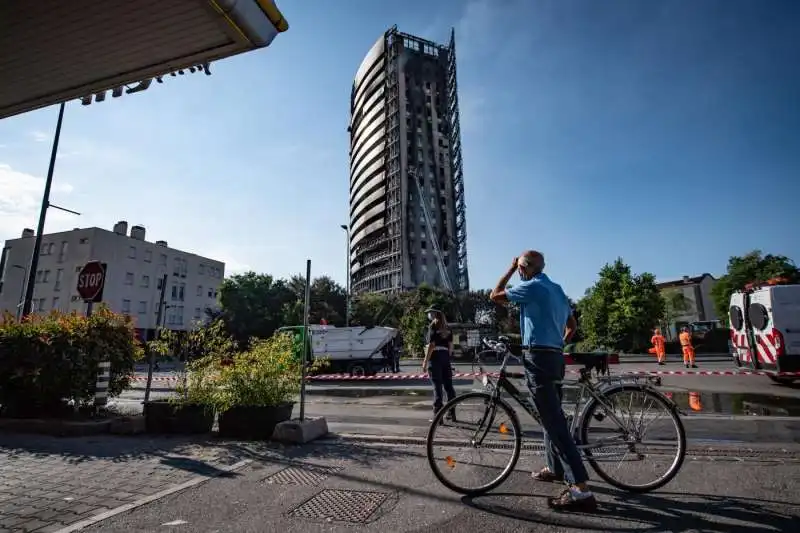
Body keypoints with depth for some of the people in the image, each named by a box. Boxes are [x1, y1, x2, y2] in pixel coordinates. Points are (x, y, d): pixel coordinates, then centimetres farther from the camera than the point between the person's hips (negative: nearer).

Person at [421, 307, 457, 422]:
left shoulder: (433, 326, -8)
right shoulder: (447, 328, 13)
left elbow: (431, 345, -14)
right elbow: (450, 346, 13)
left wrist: (425, 361, -12)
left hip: (435, 357, -7)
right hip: (445, 356, 7)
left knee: (437, 386, -5)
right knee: (448, 385, 11)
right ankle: (451, 412, 19)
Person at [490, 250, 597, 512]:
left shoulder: (531, 287, -12)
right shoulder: (557, 289, 15)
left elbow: (495, 296, -2)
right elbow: (572, 325, 22)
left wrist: (510, 269, 5)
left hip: (538, 357, -10)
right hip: (555, 357, 10)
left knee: (554, 421, -9)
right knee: (553, 416, 20)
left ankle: (581, 489, -9)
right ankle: (555, 468, 35)